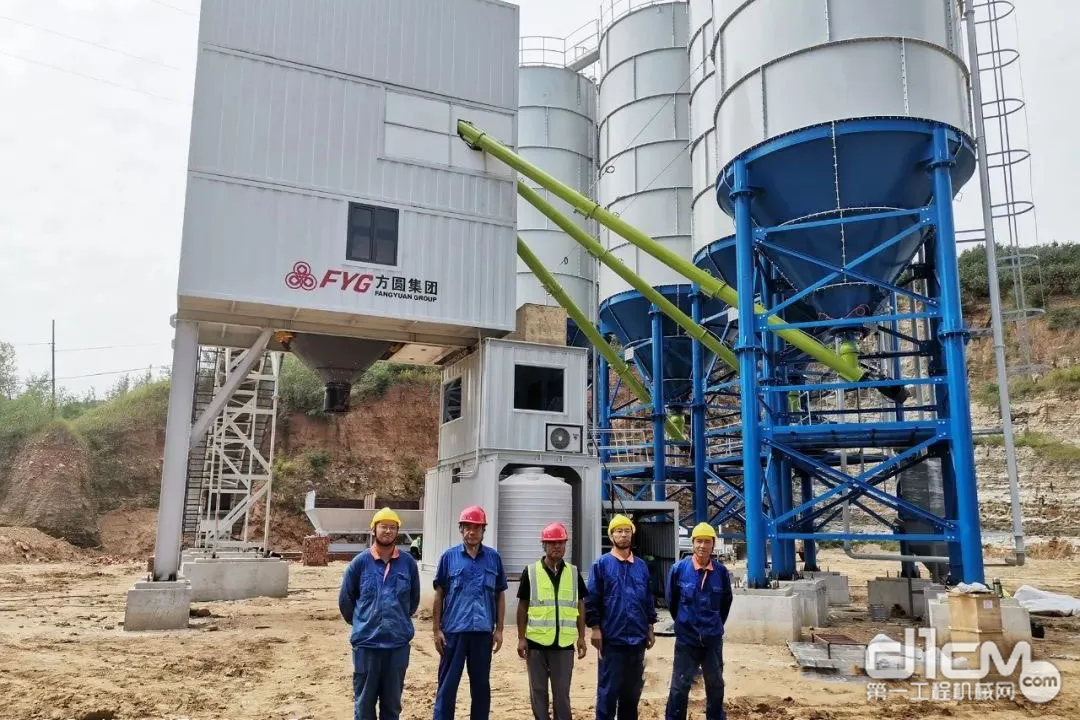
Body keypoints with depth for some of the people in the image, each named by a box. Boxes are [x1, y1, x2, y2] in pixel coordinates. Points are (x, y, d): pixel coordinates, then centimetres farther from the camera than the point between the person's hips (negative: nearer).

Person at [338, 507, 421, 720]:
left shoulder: (408, 563, 1)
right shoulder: (360, 562, -3)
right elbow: (345, 600, 6)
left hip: (398, 642, 1)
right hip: (366, 642, -1)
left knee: (392, 702, 11)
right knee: (364, 701, 7)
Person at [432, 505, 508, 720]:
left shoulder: (493, 558, 4)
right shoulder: (449, 557, 0)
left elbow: (500, 595, 7)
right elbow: (439, 596, 3)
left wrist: (499, 629, 3)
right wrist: (437, 630, -1)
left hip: (483, 631, 2)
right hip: (454, 630, -1)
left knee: (481, 685, 12)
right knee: (447, 685, 3)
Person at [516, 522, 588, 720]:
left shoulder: (573, 572, 4)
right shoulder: (530, 572, -2)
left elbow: (580, 606, 9)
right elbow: (522, 607, 1)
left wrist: (581, 637, 4)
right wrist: (521, 638, -3)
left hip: (565, 643, 1)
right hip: (536, 641, -1)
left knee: (562, 692, 8)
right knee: (538, 690, 9)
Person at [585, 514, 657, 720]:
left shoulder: (641, 566, 10)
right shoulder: (601, 564, -4)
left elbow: (648, 599, 15)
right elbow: (591, 599, -6)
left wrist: (650, 628, 13)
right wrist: (595, 628, -10)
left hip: (637, 638, 5)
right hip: (612, 638, -4)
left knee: (633, 689, 14)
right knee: (609, 689, 2)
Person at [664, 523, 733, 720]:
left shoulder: (721, 571, -5)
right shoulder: (679, 569, -11)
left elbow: (726, 602, 11)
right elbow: (671, 601, 3)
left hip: (713, 639, 2)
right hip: (686, 638, -2)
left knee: (715, 685, 17)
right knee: (680, 686, 2)